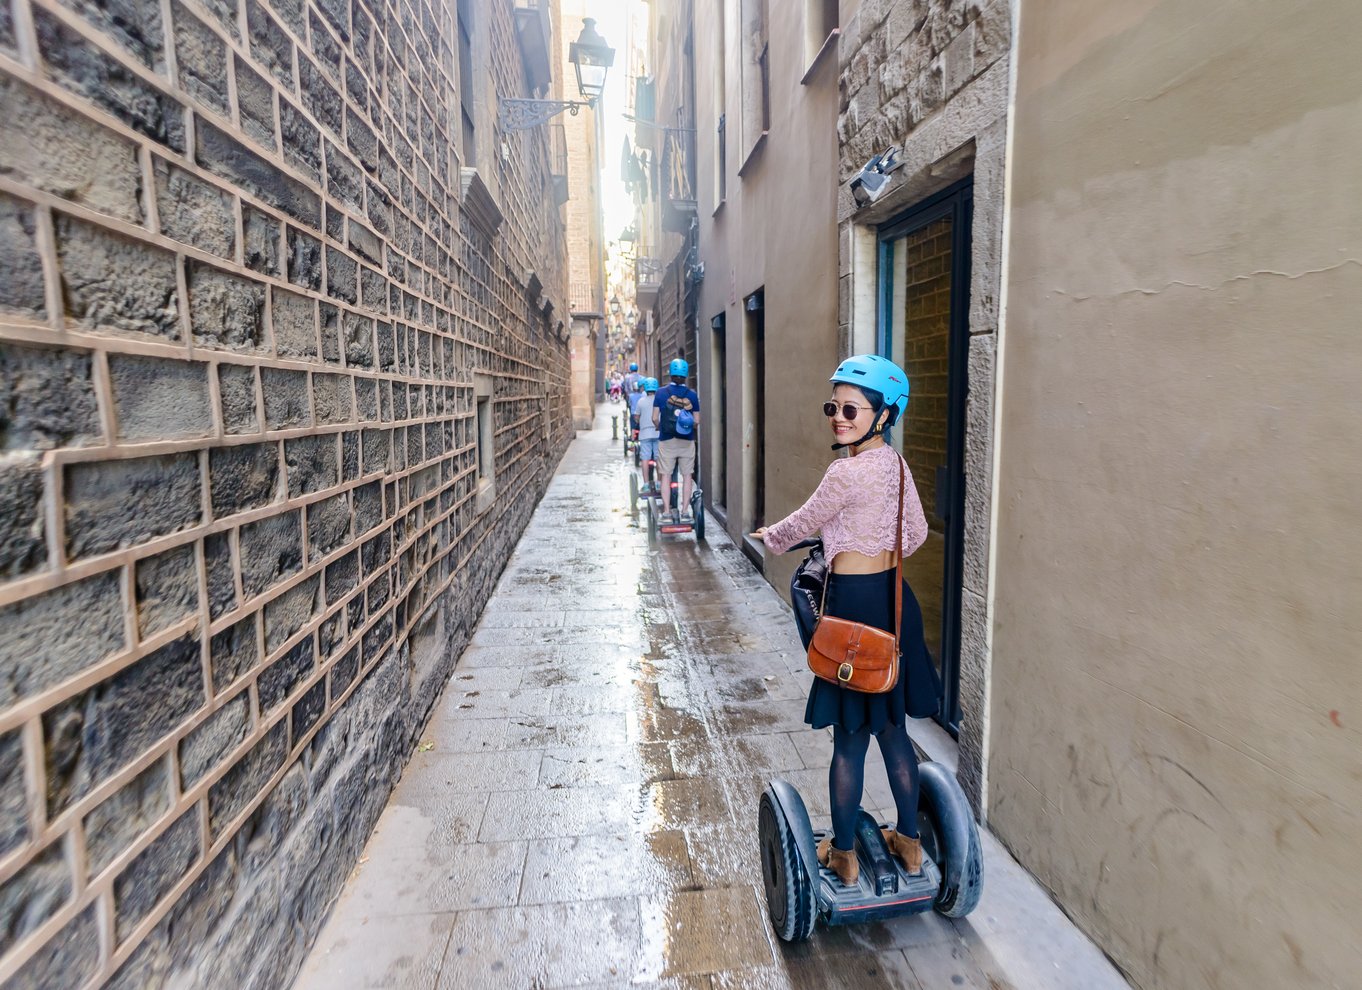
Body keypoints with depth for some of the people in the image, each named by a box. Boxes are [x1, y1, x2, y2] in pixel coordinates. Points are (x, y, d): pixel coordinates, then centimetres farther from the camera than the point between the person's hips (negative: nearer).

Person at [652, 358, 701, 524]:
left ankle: (667, 511, 5)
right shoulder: (692, 394, -1)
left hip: (666, 440, 0)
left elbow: (655, 418, -4)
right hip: (687, 441, 1)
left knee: (665, 475, 6)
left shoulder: (661, 392, -3)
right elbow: (697, 421, 0)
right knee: (687, 475, 9)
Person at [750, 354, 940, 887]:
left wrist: (769, 537, 15)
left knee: (850, 736, 7)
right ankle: (909, 842, 35)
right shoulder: (896, 463, 6)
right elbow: (916, 532, 15)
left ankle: (842, 854, 24)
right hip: (893, 599, 8)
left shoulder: (846, 472, -19)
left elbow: (804, 522, -5)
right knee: (892, 728, 20)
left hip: (855, 604, -8)